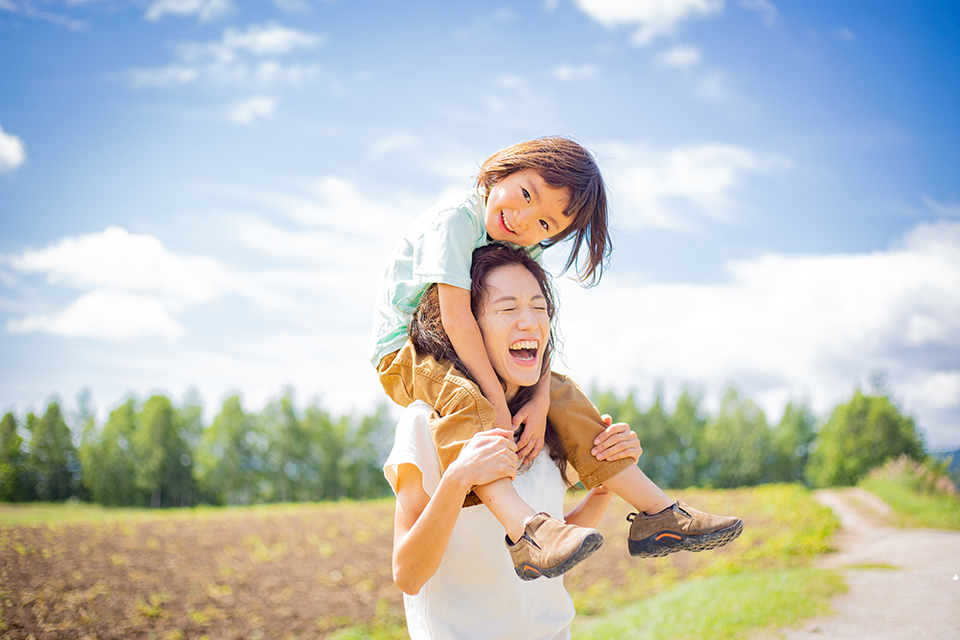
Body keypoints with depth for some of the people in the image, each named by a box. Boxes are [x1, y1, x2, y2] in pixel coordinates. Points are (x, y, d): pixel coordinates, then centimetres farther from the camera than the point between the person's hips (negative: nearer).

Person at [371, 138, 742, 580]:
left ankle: (657, 514, -1)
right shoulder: (455, 220, -24)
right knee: (462, 397, -37)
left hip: (465, 356, 8)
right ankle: (524, 530, -54)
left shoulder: (528, 250, 0)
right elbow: (455, 316, -32)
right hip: (402, 353, -7)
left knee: (563, 395, -2)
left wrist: (540, 400, -23)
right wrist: (496, 399, -34)